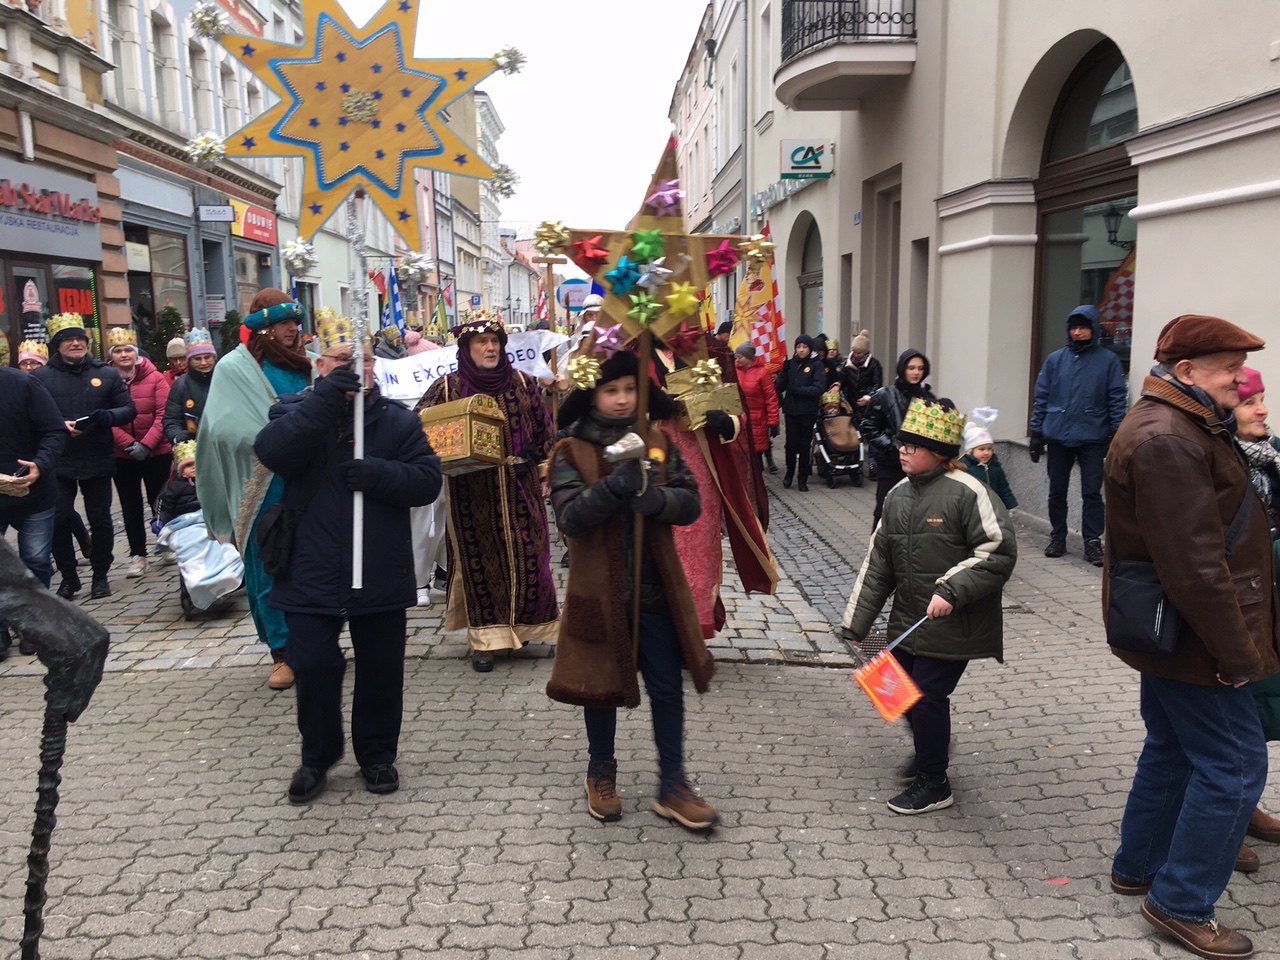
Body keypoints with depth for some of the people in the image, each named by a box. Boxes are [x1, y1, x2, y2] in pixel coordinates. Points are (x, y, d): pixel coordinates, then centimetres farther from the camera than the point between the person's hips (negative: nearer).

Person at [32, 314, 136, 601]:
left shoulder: (106, 374, 6)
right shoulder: (41, 377, 2)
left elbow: (129, 409, 5)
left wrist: (108, 416, -16)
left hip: (97, 462, 1)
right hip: (58, 463, -1)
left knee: (100, 520, 7)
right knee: (59, 521, -1)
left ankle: (100, 576, 21)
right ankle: (68, 577, 16)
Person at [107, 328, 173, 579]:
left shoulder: (155, 378, -4)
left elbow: (163, 415, -8)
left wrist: (146, 444, -16)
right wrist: (129, 444, -17)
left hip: (157, 452, -1)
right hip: (122, 455, 1)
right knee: (130, 506, 8)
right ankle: (137, 555, 16)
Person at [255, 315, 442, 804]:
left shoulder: (397, 420, 4)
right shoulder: (296, 411, 2)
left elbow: (428, 480, -4)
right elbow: (272, 452, -20)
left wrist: (380, 475, -23)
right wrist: (324, 400, -27)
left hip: (380, 575, 1)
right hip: (311, 574, -1)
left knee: (381, 670, 12)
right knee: (313, 667, 3)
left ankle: (377, 753, 32)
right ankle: (317, 755, 27)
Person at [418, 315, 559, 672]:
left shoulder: (523, 384, 6)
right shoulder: (447, 387, 1)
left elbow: (546, 431, 10)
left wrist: (531, 459, -5)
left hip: (519, 491, 1)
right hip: (471, 493, -1)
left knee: (525, 557, 2)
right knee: (479, 559, 1)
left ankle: (524, 624, 20)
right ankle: (486, 638, 8)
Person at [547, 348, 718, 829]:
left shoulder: (658, 441, 2)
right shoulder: (572, 451, -7)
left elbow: (690, 501, -4)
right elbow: (570, 517, -19)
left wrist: (652, 496, -24)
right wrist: (615, 485, -33)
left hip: (655, 586, 2)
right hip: (599, 587, -2)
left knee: (667, 687, 8)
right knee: (601, 684, 14)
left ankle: (672, 785, 23)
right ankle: (601, 772, 36)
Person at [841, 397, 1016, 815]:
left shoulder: (967, 492, -16)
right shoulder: (898, 495, 7)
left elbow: (999, 551, -17)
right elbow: (878, 562, 12)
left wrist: (951, 592, -24)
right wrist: (857, 621, 13)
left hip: (954, 624, -7)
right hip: (908, 622, 7)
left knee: (926, 694, -5)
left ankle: (934, 784, 18)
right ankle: (930, 749, 46)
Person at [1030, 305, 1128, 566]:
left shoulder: (1108, 360, 0)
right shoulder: (1055, 359, 6)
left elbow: (1117, 400, -2)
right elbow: (1041, 397, 7)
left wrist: (1118, 435, -7)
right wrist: (1036, 432, 4)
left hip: (1092, 439, -2)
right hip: (1058, 437, 2)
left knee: (1092, 493, 0)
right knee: (1057, 492, 10)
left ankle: (1093, 542, 8)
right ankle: (1057, 538, 23)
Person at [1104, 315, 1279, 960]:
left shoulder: (1181, 426, 12)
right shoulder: (1167, 441, -25)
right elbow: (1195, 564, -27)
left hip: (1170, 635, 11)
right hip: (1193, 638, -11)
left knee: (1174, 748, 21)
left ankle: (1138, 866, 36)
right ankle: (1182, 903, 12)